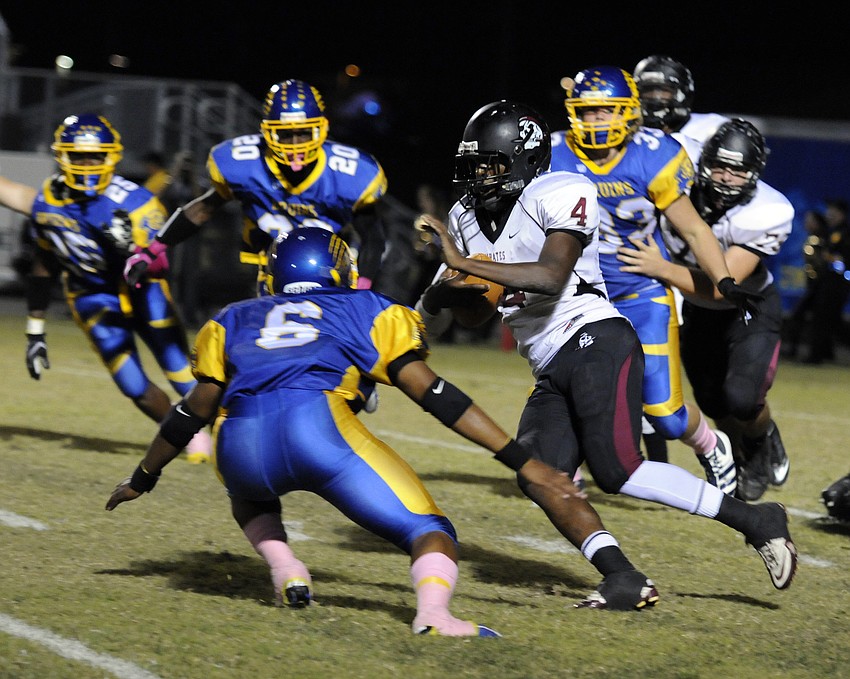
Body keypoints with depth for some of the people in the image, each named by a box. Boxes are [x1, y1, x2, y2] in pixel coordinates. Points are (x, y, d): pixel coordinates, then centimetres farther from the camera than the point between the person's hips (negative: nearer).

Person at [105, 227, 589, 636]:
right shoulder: (368, 312, 27)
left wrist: (144, 478, 50)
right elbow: (433, 393, 16)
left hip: (242, 442, 3)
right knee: (431, 533, 4)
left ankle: (286, 572, 11)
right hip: (318, 424, -3)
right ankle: (433, 612, -28)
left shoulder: (233, 321, 33)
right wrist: (523, 462, 14)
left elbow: (196, 411, 35)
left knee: (251, 496, 40)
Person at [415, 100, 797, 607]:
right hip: (552, 374, 8)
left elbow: (552, 277, -24)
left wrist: (464, 263, -26)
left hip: (595, 343, -8)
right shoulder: (466, 219, 15)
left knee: (617, 471, -20)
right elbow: (431, 317, 17)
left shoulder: (559, 195, -8)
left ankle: (754, 521, -9)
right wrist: (439, 293, -8)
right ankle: (626, 582, -16)